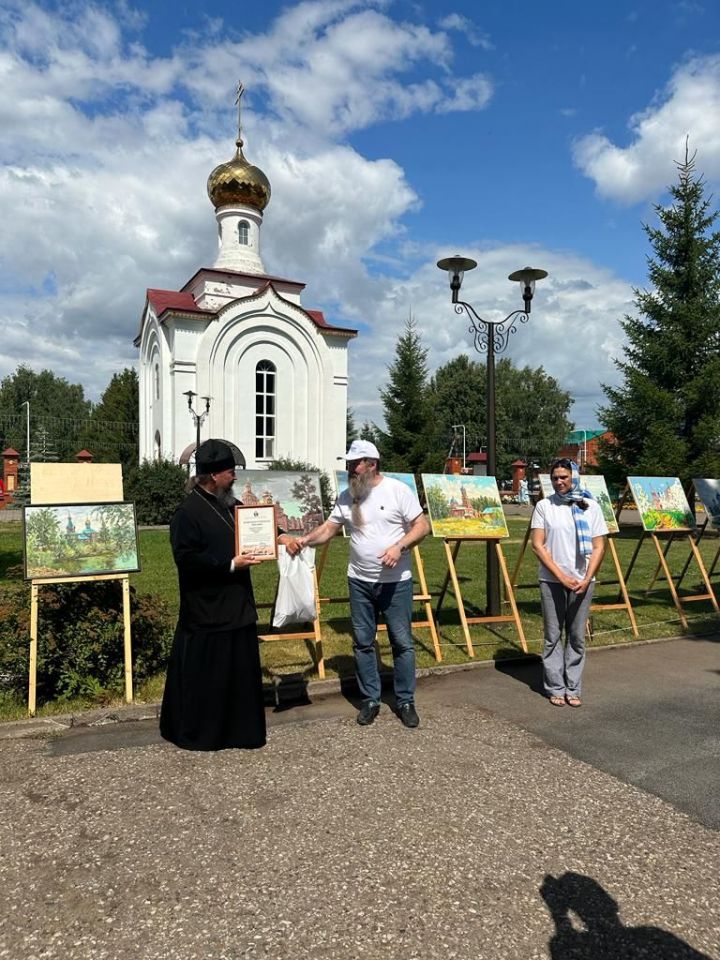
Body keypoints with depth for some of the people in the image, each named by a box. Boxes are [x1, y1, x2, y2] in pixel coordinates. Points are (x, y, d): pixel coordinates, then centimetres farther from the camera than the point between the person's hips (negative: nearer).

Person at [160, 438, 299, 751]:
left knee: (241, 670, 15)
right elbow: (187, 558, -23)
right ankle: (196, 734, 21)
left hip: (236, 605, 9)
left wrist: (280, 537, 6)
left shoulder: (229, 504, 9)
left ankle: (240, 729, 29)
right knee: (205, 674, 3)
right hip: (206, 611, -8)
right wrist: (230, 564, -21)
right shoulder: (188, 512, -17)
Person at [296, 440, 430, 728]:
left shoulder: (397, 490, -10)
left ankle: (405, 701, 22)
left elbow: (422, 526, -9)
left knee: (402, 642, 6)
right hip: (360, 582, 4)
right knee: (363, 643, 11)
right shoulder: (346, 497, 4)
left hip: (396, 582, -4)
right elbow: (329, 528, 5)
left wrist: (399, 546, -24)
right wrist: (307, 539, -14)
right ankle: (370, 700, 26)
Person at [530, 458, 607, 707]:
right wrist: (561, 576, -11)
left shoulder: (590, 507, 4)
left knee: (577, 637, 8)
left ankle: (573, 689, 18)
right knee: (552, 637, 5)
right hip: (552, 581, -1)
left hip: (582, 582, 1)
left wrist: (586, 579, -7)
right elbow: (537, 545, -4)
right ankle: (555, 688, 16)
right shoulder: (544, 506, 0)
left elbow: (598, 547, 4)